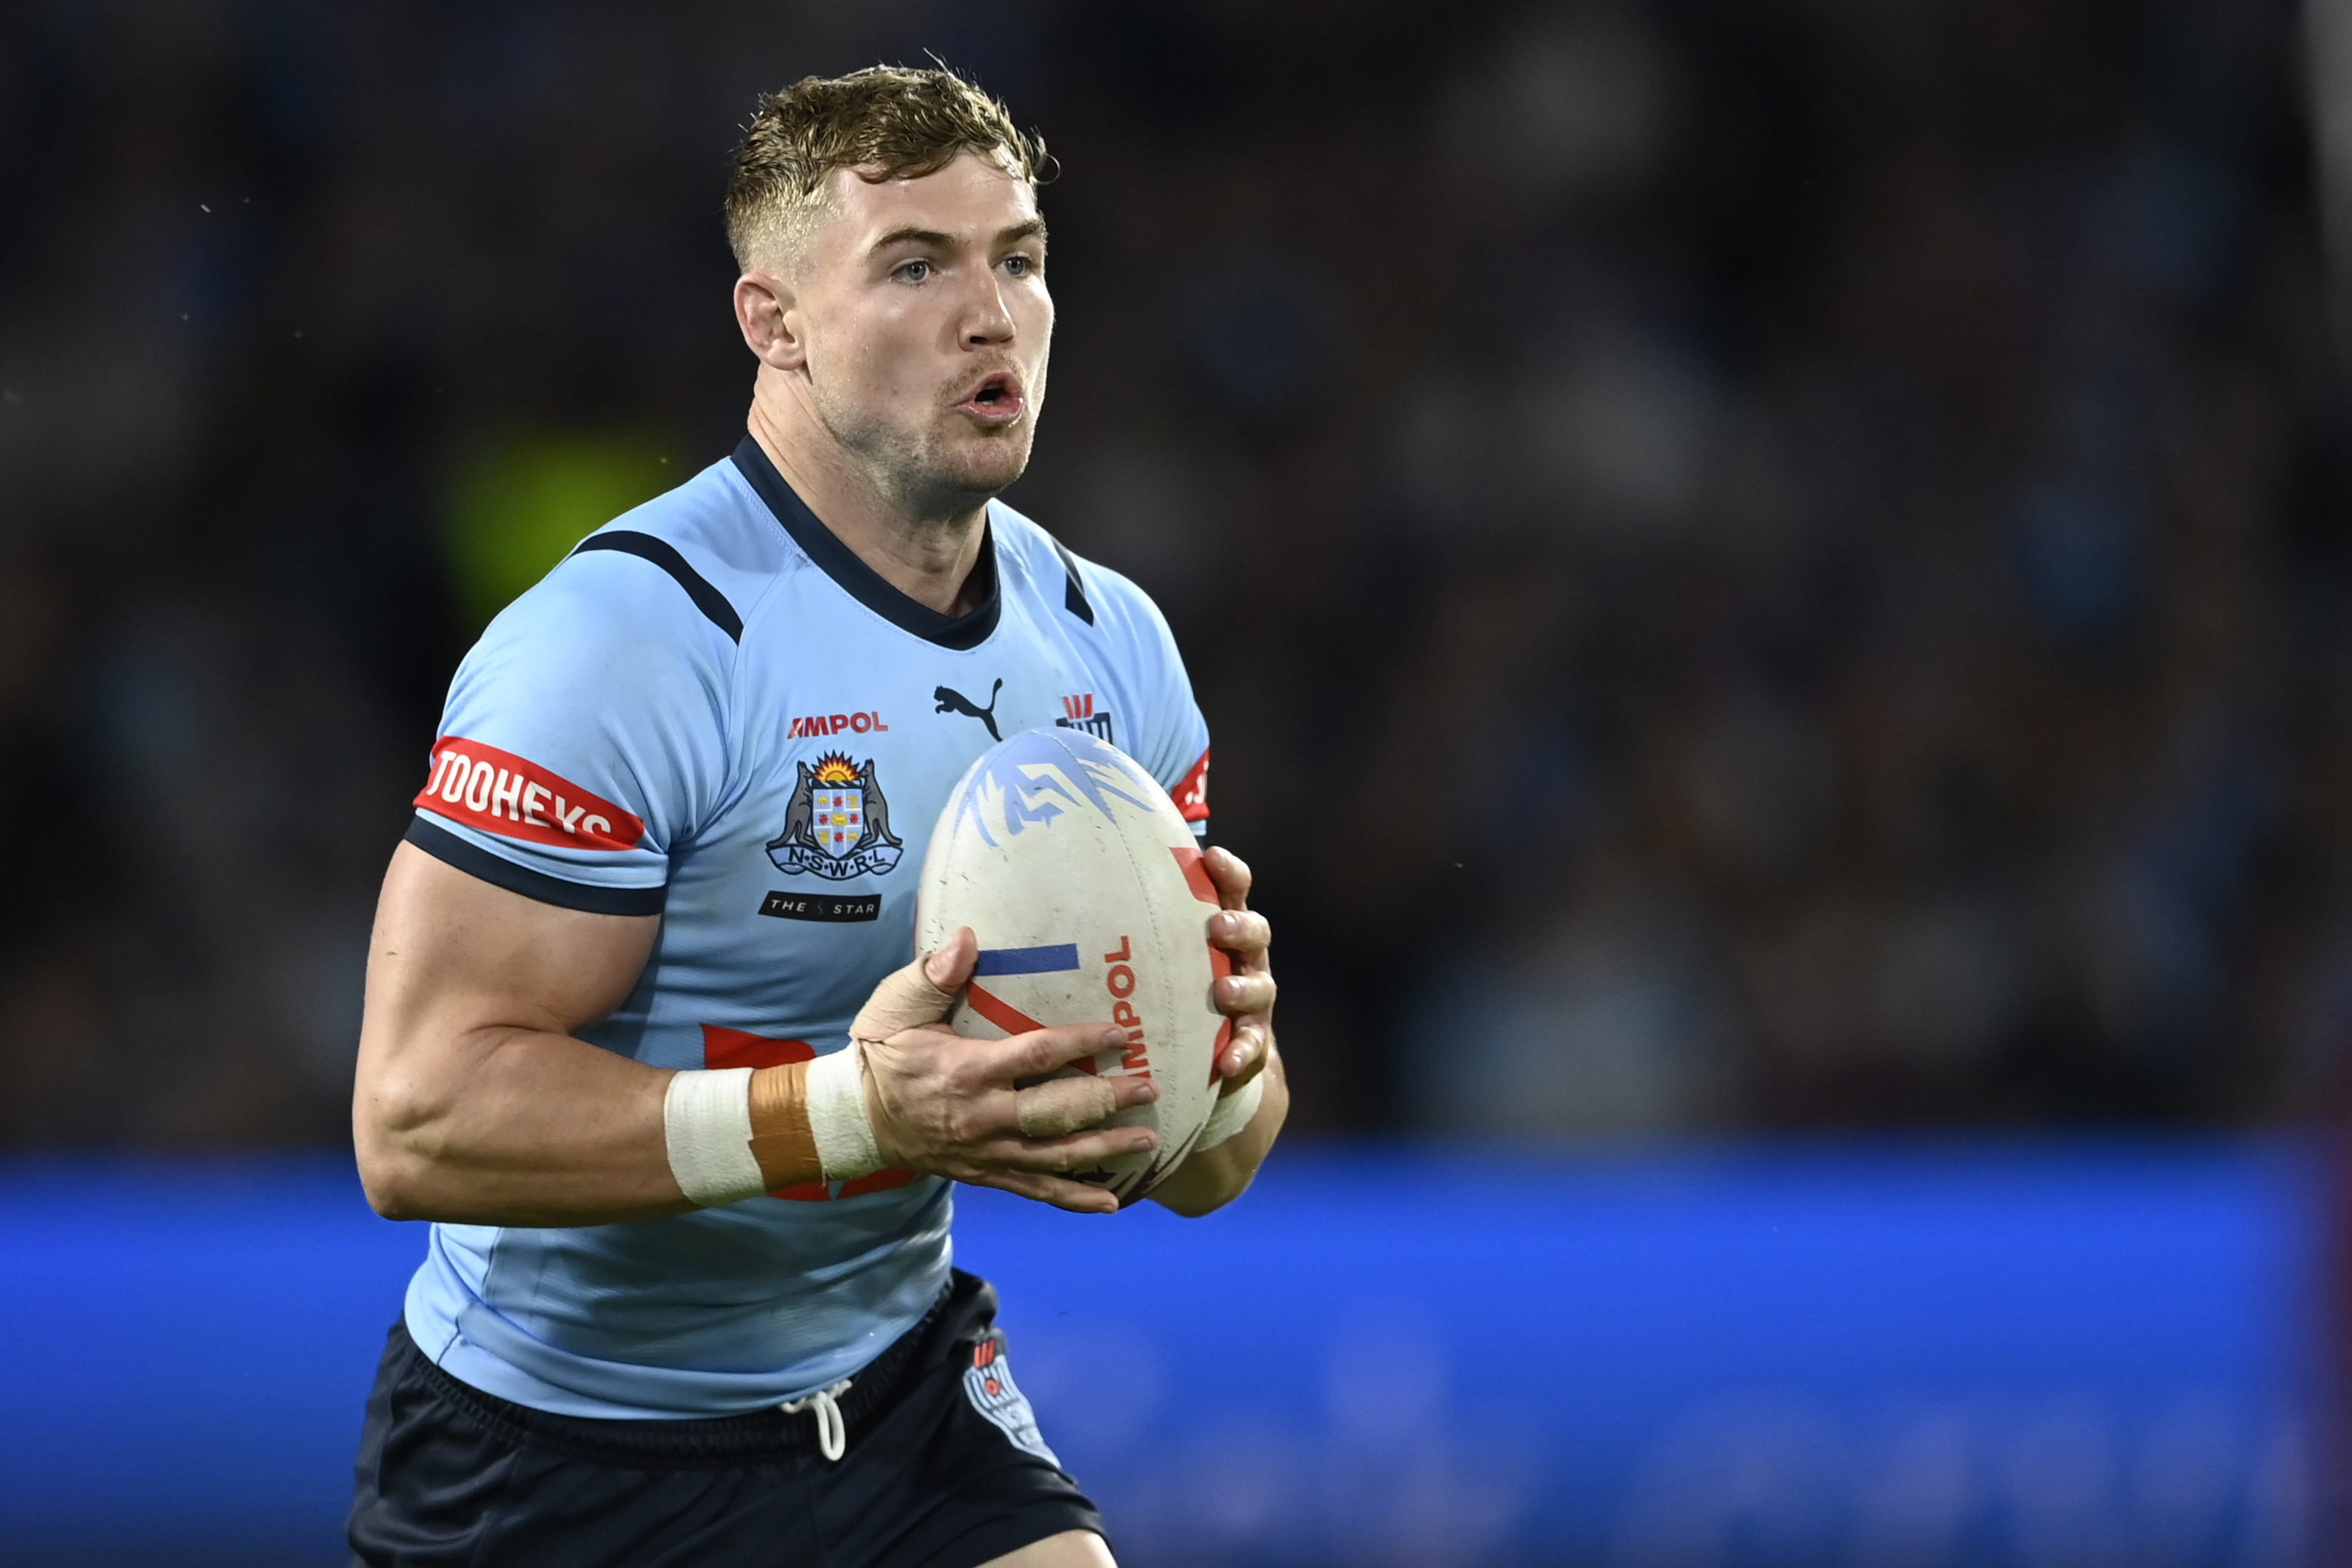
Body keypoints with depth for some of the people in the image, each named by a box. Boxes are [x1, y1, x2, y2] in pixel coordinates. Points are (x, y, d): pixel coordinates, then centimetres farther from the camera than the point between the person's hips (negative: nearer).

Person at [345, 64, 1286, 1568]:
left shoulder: (1111, 644, 2)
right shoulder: (629, 636, -20)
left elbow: (1202, 1167, 7)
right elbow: (418, 1117, -27)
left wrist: (1225, 1059, -19)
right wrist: (853, 1109, -36)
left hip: (901, 1388, 5)